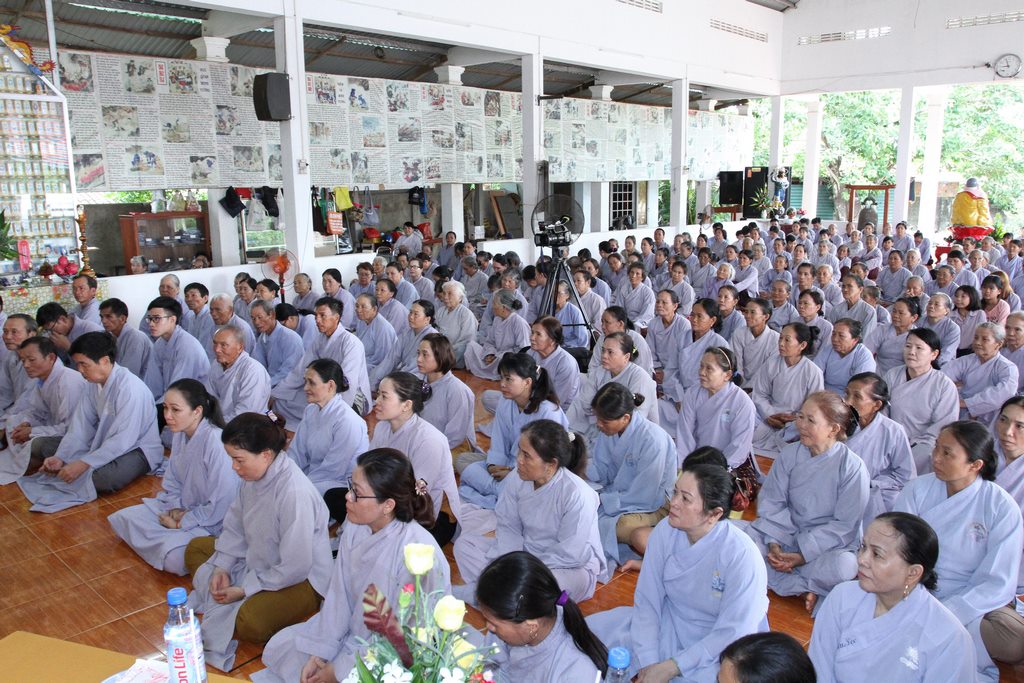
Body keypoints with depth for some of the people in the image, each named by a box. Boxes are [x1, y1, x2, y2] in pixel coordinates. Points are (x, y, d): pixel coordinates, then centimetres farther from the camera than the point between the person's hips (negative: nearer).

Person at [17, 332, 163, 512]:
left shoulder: (130, 388, -28)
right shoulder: (94, 383, 0)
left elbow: (123, 440, -30)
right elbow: (81, 425, -1)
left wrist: (83, 464, -31)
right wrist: (60, 457, -13)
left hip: (137, 449, -8)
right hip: (103, 442, 8)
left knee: (101, 478, -36)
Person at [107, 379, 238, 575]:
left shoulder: (216, 442, -28)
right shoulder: (180, 434, -1)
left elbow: (220, 505, -24)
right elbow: (172, 483, 12)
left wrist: (182, 522, -13)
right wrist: (175, 509, -7)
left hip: (213, 524, -8)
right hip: (182, 509, 8)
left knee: (174, 558, -29)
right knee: (121, 518, 2)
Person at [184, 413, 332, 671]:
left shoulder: (295, 493, -33)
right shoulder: (253, 474, -8)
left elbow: (295, 567, -28)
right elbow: (235, 526, 6)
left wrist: (244, 590, -20)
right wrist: (222, 567, -7)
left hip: (301, 579, -9)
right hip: (256, 559, 9)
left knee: (249, 623, -33)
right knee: (195, 548, 14)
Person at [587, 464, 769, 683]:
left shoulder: (742, 554, -26)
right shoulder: (665, 531, -14)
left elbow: (734, 633, -22)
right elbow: (647, 600, -8)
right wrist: (648, 663, -18)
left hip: (722, 650, -4)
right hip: (668, 625, 4)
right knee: (591, 630, -10)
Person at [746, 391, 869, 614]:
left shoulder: (853, 467, -14)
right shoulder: (790, 455, -3)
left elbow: (844, 525, -13)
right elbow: (771, 502, -2)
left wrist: (802, 555, -19)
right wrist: (774, 543, -17)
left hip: (829, 544, -3)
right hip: (787, 535, 4)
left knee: (844, 565, -38)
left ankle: (777, 577, -16)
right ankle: (803, 588, -21)